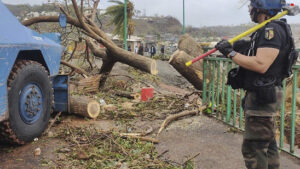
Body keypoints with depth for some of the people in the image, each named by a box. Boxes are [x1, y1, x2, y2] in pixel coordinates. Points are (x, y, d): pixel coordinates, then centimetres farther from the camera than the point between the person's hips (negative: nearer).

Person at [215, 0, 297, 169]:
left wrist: (231, 53, -20)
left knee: (253, 148, -4)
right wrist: (243, 48, 4)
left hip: (262, 97, -11)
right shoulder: (266, 30, 15)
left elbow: (261, 65, -27)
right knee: (268, 143, 20)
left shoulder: (272, 30, -17)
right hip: (262, 96, 11)